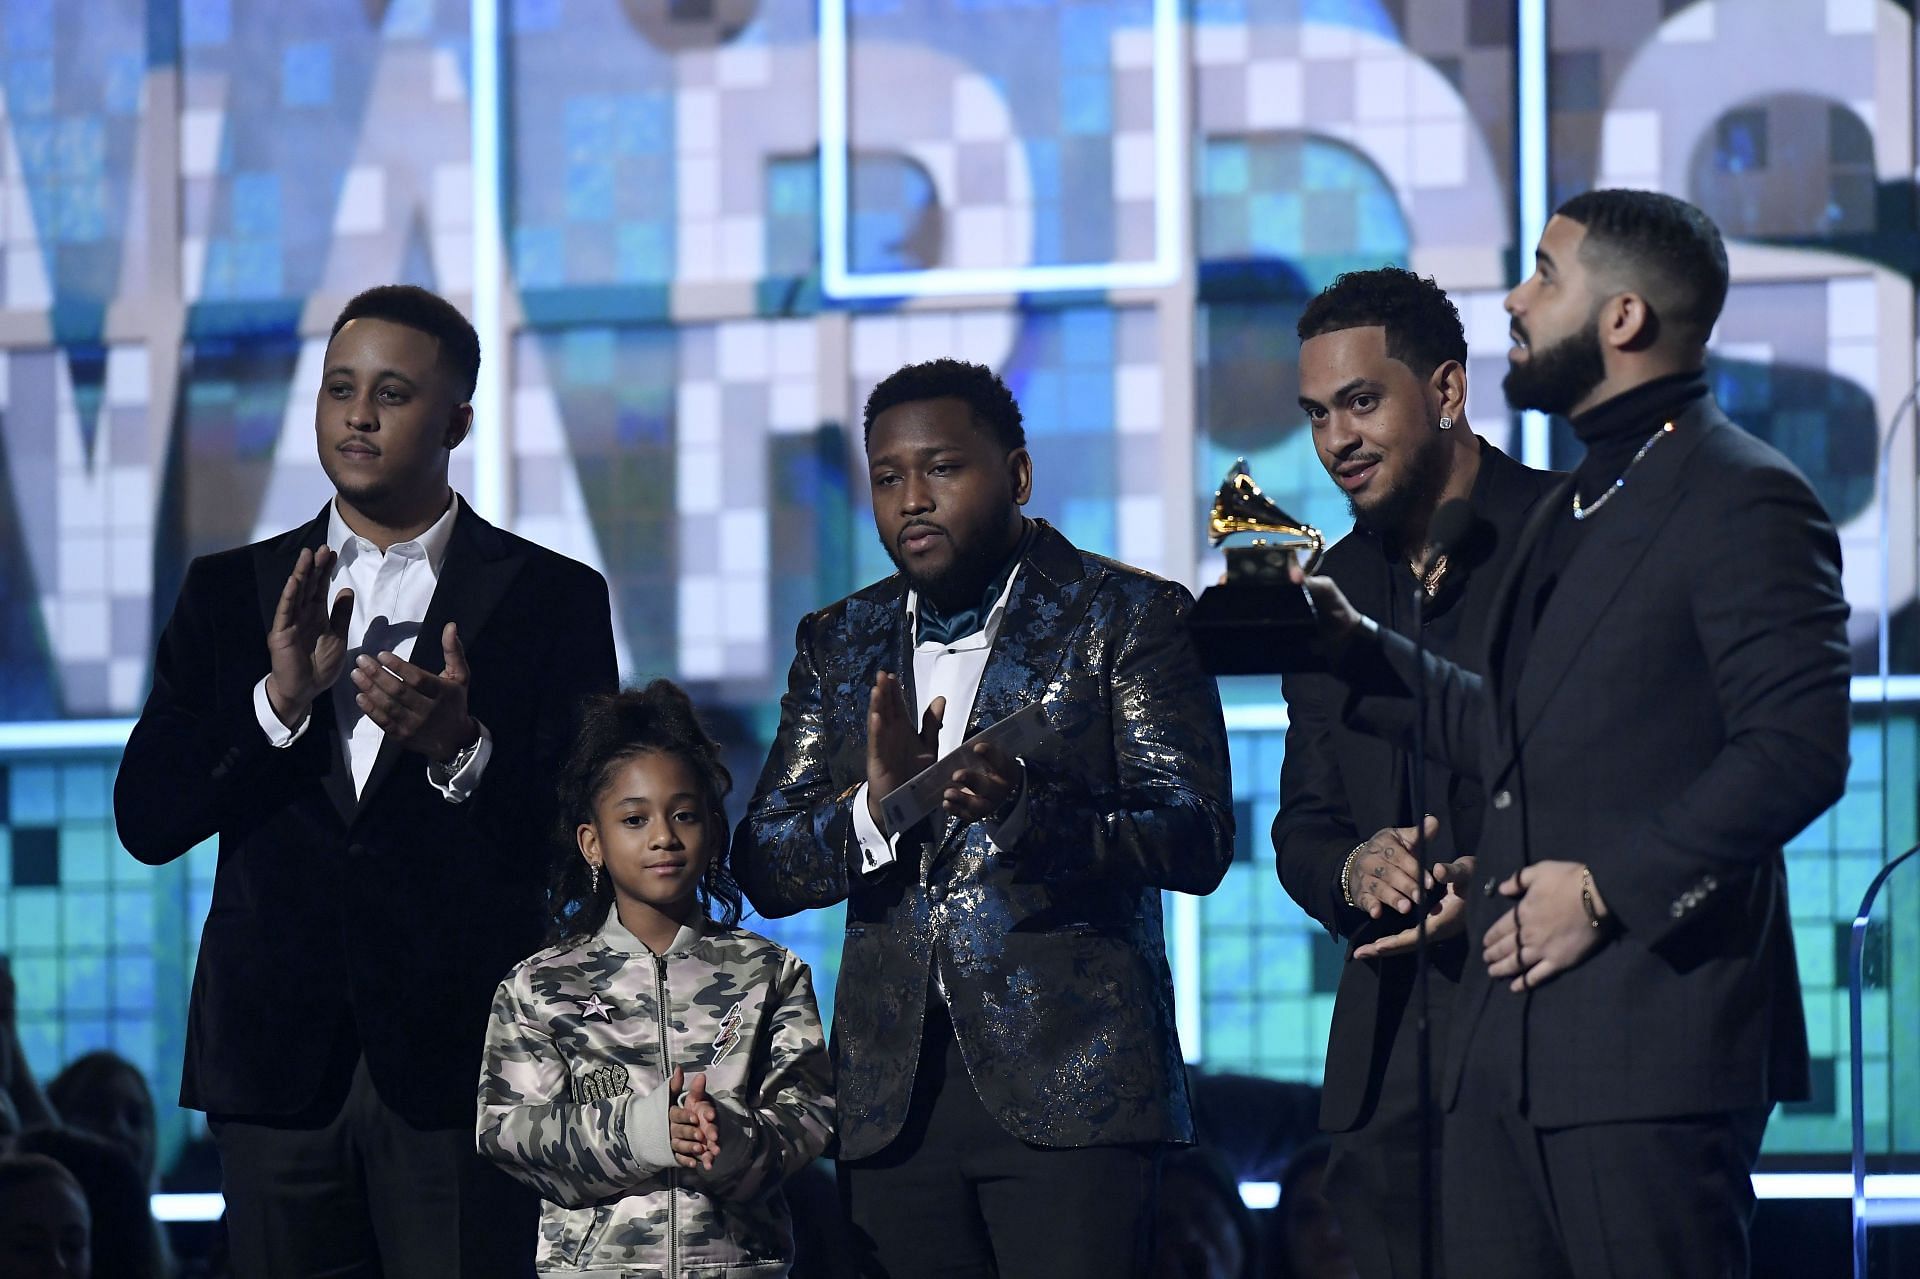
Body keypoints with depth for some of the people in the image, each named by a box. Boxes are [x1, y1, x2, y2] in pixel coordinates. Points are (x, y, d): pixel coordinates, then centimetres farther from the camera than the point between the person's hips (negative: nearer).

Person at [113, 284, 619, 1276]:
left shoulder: (553, 599, 5)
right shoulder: (230, 592, 12)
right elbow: (146, 821, 4)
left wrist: (461, 748, -18)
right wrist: (279, 699, -10)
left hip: (456, 1062, -2)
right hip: (278, 1058, 2)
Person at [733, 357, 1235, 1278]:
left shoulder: (1130, 618, 3)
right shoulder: (839, 643, 16)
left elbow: (1196, 840, -7)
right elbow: (763, 869, 9)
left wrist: (1022, 809, -24)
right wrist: (875, 805, -12)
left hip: (1069, 1077, -4)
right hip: (891, 1093, 4)